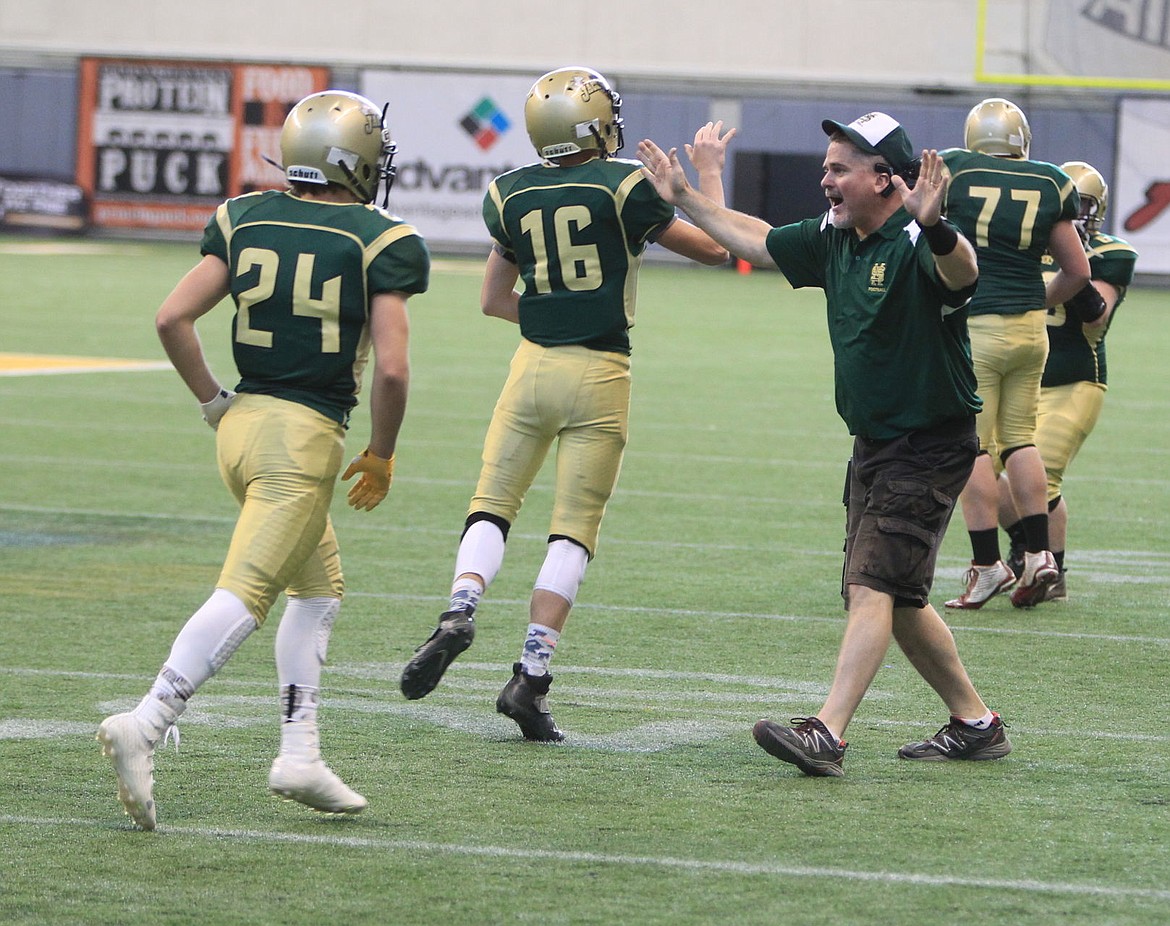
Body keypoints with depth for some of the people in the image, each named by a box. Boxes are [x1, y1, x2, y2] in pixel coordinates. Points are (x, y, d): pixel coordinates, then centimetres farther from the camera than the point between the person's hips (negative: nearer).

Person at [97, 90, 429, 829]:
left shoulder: (245, 220, 8)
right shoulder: (379, 244, -6)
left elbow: (173, 317, 2)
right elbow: (390, 368, -13)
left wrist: (214, 403, 13)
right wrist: (381, 458, 2)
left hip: (243, 421, 7)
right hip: (307, 434, -7)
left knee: (319, 587, 21)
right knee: (244, 596, -11)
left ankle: (300, 753, 17)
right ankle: (144, 726, -25)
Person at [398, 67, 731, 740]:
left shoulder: (512, 196, 5)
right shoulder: (626, 188, -7)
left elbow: (495, 300, 15)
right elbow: (714, 249, 5)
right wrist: (710, 172, 18)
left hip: (535, 362, 3)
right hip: (600, 376, -3)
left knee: (493, 504, 12)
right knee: (575, 530, 1)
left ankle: (461, 609, -16)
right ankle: (531, 676, -7)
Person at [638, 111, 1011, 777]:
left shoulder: (917, 245, -21)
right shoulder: (834, 239, 5)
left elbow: (962, 272, -44)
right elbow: (756, 241, 21)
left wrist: (934, 227, -64)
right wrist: (684, 197, 23)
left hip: (931, 446, -9)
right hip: (873, 444, 9)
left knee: (873, 586, -17)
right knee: (895, 600, 14)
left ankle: (827, 734, -24)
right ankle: (976, 724, 25)